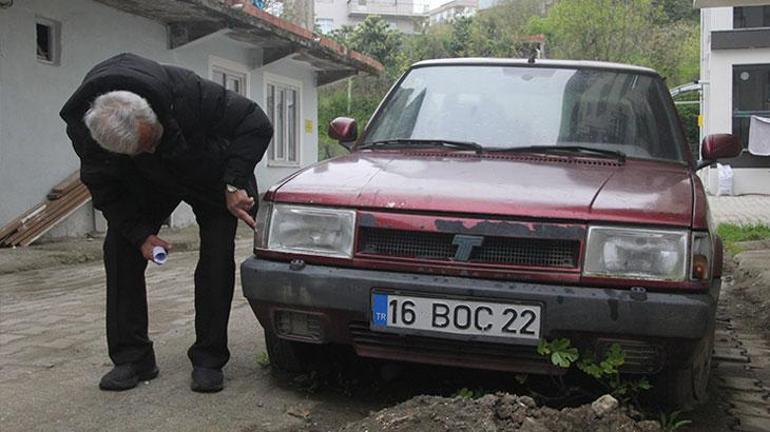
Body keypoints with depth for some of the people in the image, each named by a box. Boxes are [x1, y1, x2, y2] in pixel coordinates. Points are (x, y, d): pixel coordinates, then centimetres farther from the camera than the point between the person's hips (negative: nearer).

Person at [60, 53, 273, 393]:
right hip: (147, 183, 3)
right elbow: (104, 189, -14)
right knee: (120, 248, -9)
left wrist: (234, 185, -37)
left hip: (210, 175, -2)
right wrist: (140, 234, -23)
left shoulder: (186, 93, -42)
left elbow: (256, 125, -32)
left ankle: (208, 359, -3)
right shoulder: (83, 130, -31)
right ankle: (131, 357, 1)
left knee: (217, 255, -13)